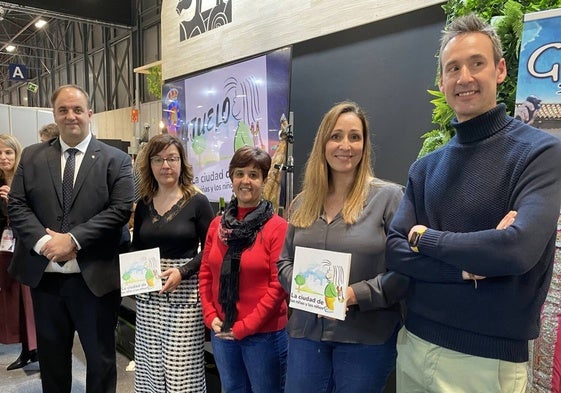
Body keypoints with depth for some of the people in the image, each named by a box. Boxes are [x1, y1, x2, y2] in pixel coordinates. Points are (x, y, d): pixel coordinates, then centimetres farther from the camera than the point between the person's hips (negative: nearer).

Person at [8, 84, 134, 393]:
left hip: (95, 278, -3)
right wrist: (43, 241, -13)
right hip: (44, 276, 4)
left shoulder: (116, 160, -1)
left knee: (101, 358, 11)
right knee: (51, 358, 19)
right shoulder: (32, 157, 9)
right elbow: (16, 206, 3)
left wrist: (73, 239, -17)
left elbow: (121, 210, -11)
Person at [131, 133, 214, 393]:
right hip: (149, 295, 4)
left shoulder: (197, 202, -6)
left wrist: (183, 271, -18)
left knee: (182, 369, 1)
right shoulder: (143, 204, 7)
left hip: (184, 293, -4)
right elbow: (136, 248, 15)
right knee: (150, 365, 11)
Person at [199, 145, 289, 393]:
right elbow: (205, 275, 8)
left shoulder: (277, 227, -12)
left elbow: (278, 285, -14)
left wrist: (245, 326, -13)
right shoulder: (217, 224, 4)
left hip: (264, 333, -5)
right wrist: (210, 317, -3)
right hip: (222, 332, 5)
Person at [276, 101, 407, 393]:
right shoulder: (304, 201, 8)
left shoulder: (388, 196, -7)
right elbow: (284, 261, 12)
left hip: (366, 338, -4)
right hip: (306, 332, 4)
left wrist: (356, 294, -19)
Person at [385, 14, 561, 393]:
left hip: (488, 359, -4)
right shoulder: (425, 168, 4)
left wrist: (423, 237, -11)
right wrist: (469, 266, -18)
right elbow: (395, 251, -3)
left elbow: (519, 249, -25)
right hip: (414, 344, 5)